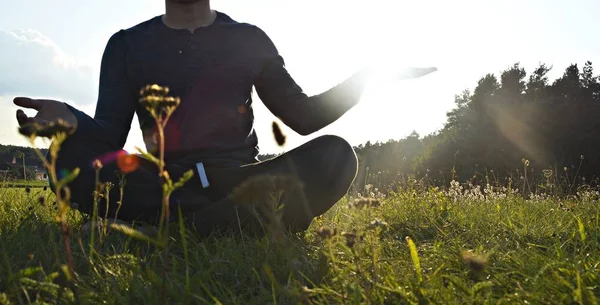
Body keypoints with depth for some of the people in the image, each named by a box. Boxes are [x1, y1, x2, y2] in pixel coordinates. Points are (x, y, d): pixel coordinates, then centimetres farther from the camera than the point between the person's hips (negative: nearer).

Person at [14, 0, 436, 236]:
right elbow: (111, 136, 0)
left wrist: (368, 74, -2)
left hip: (239, 182, 1)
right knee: (74, 160, -28)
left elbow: (303, 116, 11)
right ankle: (239, 223, -31)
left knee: (335, 154, -25)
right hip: (167, 186, 0)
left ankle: (193, 227, -35)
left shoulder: (249, 40, 11)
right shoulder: (128, 45, 10)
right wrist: (72, 120, -24)